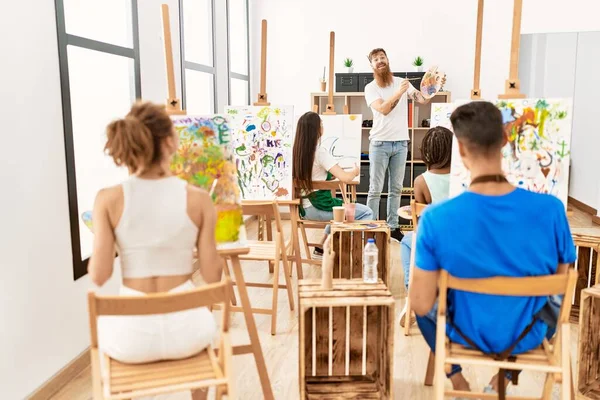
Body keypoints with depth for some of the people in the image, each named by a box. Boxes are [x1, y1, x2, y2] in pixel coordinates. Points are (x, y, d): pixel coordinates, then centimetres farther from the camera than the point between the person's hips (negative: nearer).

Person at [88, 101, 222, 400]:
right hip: (184, 328, 0)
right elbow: (212, 275, -5)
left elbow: (99, 276, -8)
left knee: (100, 327, 38)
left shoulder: (109, 198, -10)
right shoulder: (198, 199, -10)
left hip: (131, 334, 0)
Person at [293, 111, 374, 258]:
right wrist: (355, 171, -2)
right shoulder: (320, 151, -17)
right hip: (318, 207, -8)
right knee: (367, 212, 1)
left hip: (304, 207, 8)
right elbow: (345, 178, -22)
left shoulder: (297, 150, 4)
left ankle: (321, 248, 32)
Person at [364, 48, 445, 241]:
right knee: (375, 189, 0)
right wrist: (399, 92, -31)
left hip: (401, 143, 3)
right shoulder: (370, 88, -2)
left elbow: (423, 100, -3)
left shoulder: (402, 82, 7)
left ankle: (393, 226, 16)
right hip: (380, 143, -3)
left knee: (396, 188, 8)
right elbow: (383, 109, -19)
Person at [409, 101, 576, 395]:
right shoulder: (551, 209, -25)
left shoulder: (436, 218, -30)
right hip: (527, 335, 1)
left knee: (423, 305, 31)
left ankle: (457, 381, 35)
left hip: (467, 334, -1)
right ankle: (502, 380, 37)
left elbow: (422, 304, -21)